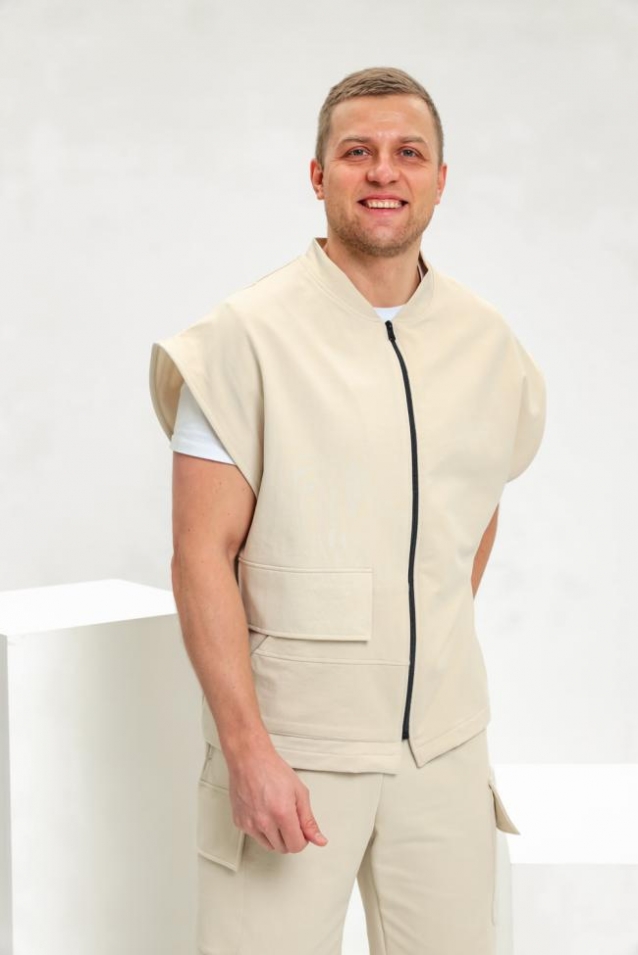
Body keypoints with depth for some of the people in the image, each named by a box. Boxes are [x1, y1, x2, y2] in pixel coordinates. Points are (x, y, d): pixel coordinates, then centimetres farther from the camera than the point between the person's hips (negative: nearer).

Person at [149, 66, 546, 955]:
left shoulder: (489, 344, 5)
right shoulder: (247, 337, -9)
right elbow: (202, 555, -12)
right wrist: (246, 747, -18)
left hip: (445, 745, 4)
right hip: (291, 745, -4)